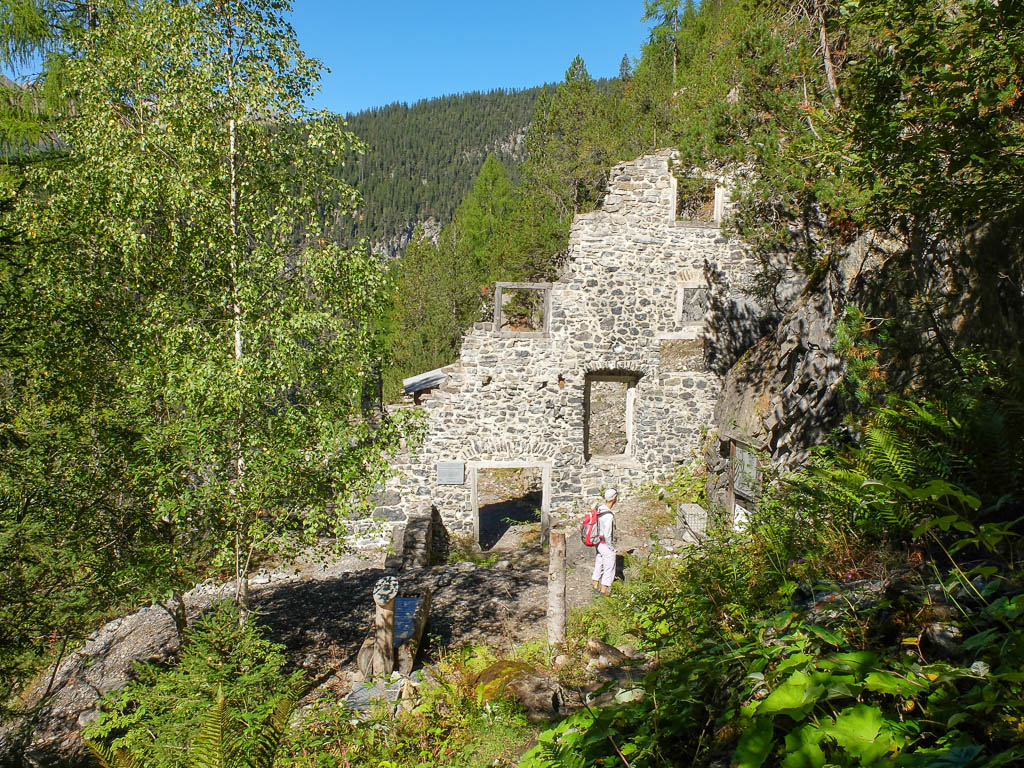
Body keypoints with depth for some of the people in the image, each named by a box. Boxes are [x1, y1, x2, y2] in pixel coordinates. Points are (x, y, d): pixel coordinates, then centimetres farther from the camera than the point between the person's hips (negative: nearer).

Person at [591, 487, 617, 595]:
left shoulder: (599, 509, 0)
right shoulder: (609, 515, -28)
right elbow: (607, 535, -25)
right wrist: (611, 548, -12)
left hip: (598, 543, 9)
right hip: (606, 545, -9)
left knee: (599, 565, 22)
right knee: (609, 569, 4)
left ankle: (596, 586, 35)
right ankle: (604, 591, 9)